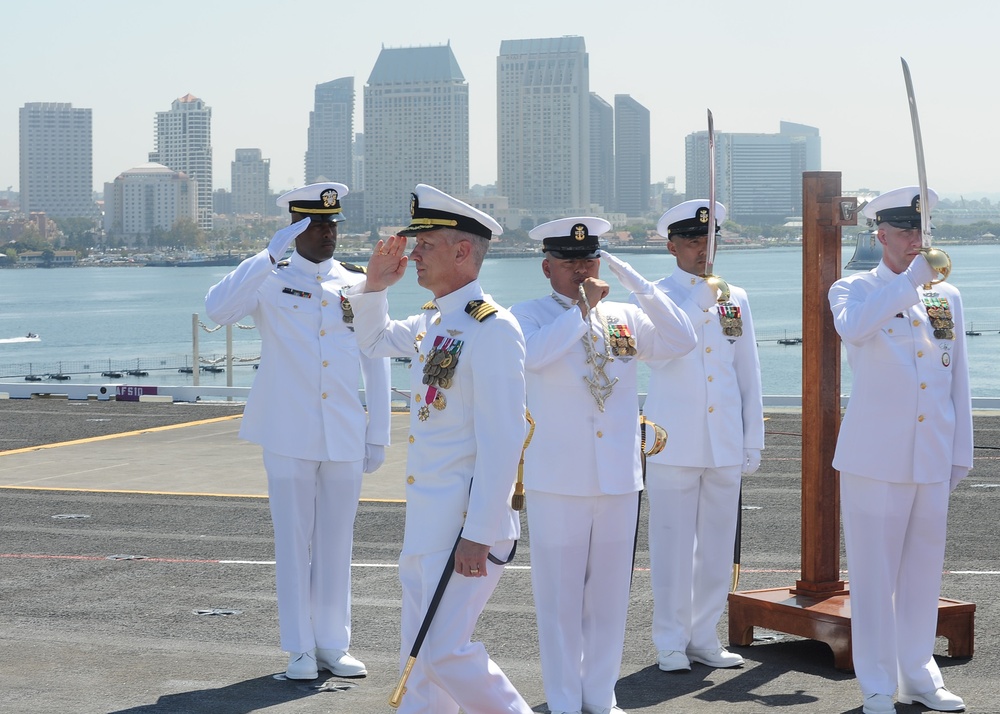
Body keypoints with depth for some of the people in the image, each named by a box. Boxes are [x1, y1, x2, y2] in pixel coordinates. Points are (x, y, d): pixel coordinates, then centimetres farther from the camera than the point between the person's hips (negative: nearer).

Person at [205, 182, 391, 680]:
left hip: (345, 438, 2)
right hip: (289, 438, -2)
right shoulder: (271, 281, 1)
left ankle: (332, 646, 18)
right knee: (294, 542, 2)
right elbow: (218, 309, -19)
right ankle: (300, 651, 11)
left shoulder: (360, 284, 8)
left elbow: (377, 363, 11)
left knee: (337, 543, 8)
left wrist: (378, 436, 7)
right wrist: (272, 253, -23)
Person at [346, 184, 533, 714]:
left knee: (445, 652, -10)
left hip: (466, 523, -9)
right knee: (419, 657, 12)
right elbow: (375, 341, 33)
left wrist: (478, 535, -22)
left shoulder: (492, 329, -16)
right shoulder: (431, 321, 11)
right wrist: (375, 285, 14)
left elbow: (502, 441, -21)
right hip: (425, 521, 9)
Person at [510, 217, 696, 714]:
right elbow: (534, 356, -23)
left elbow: (681, 341, -5)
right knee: (559, 596, 2)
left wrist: (636, 282, -9)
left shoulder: (625, 318, 8)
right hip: (557, 481, -3)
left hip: (619, 479, 4)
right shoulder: (530, 316, -2)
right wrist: (581, 309, -16)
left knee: (610, 594, 10)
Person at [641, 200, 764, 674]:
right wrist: (702, 295, -22)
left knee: (717, 543, 8)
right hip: (673, 442, -4)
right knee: (673, 543, -2)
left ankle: (704, 637, 18)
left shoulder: (735, 298, 12)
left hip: (725, 444, 4)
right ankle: (671, 642, 7)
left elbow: (749, 374, 14)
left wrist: (753, 440, 10)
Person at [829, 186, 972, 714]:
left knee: (924, 568, 10)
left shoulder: (946, 295, 12)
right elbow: (852, 328, -26)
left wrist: (960, 452, 11)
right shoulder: (855, 290, 0)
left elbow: (958, 378, 15)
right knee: (874, 572, -2)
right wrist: (912, 278, -27)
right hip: (876, 457, -4)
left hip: (933, 460, 4)